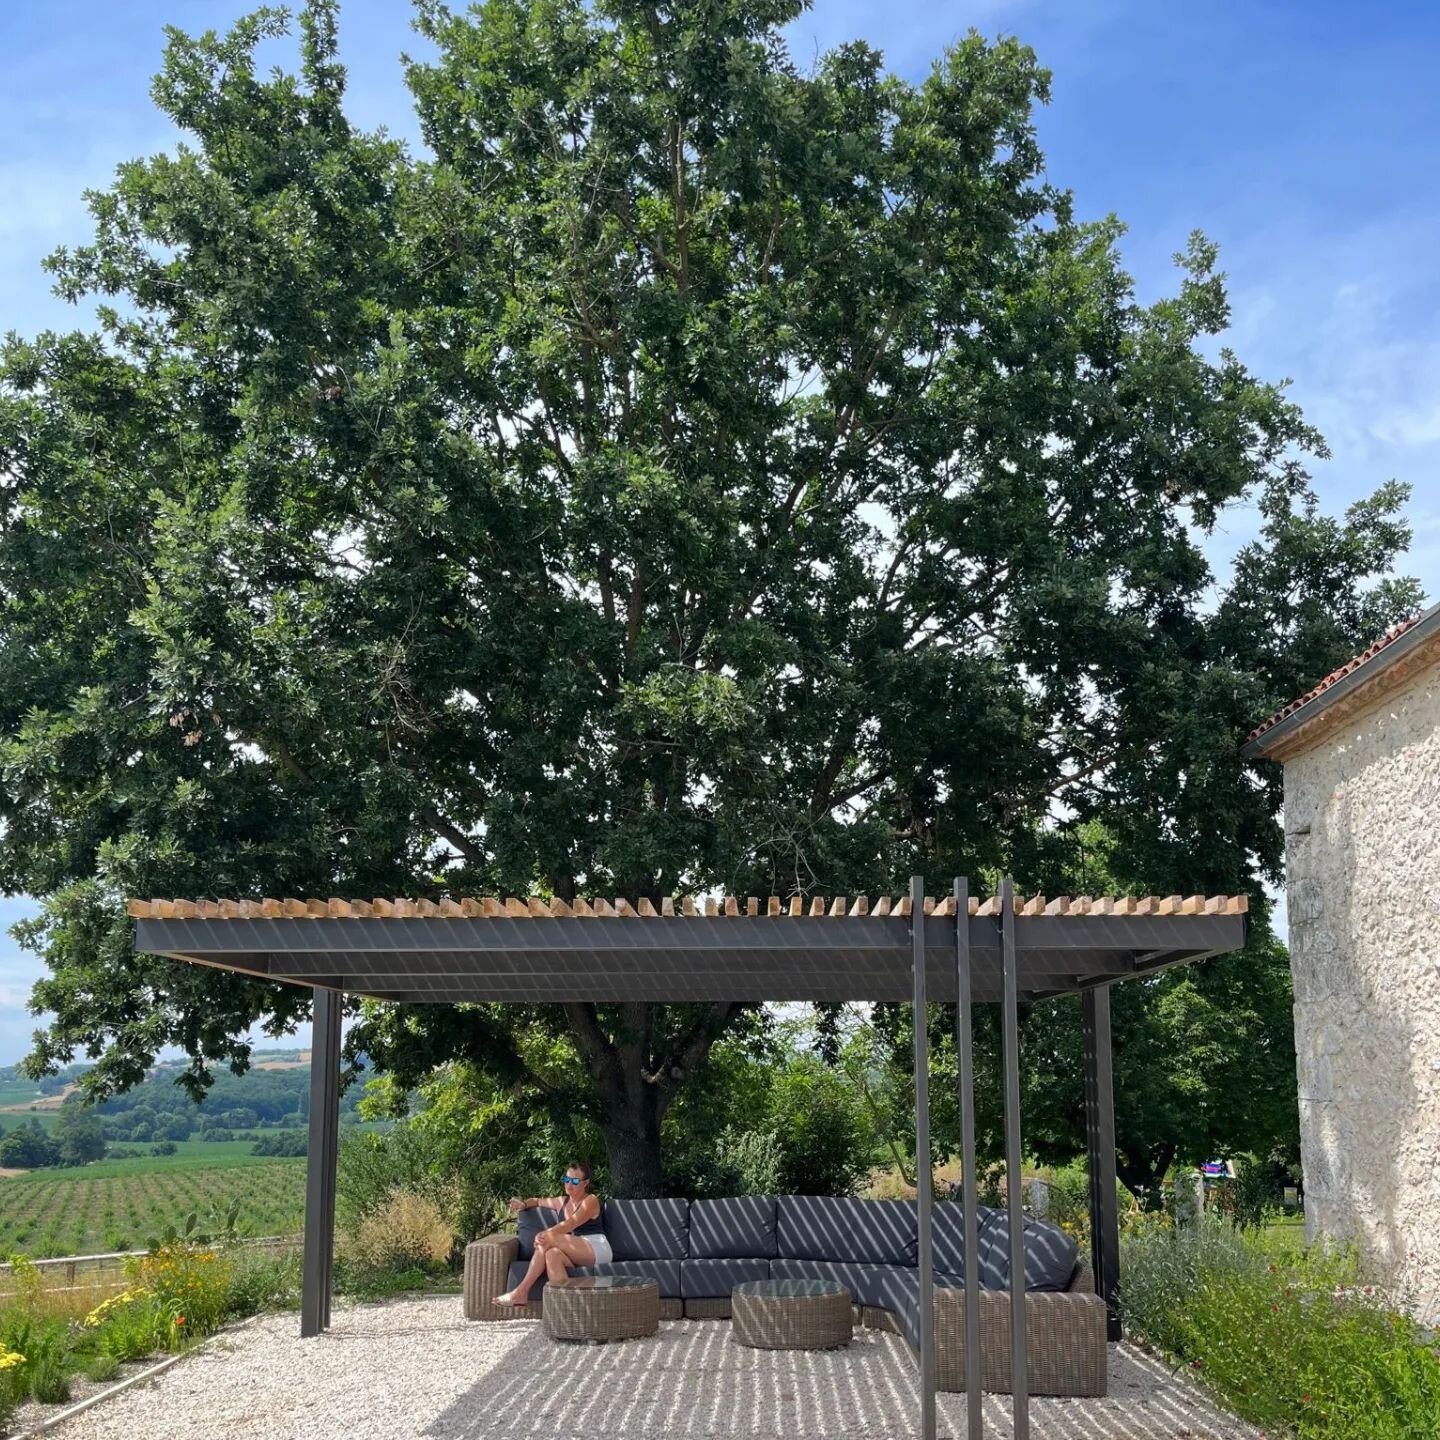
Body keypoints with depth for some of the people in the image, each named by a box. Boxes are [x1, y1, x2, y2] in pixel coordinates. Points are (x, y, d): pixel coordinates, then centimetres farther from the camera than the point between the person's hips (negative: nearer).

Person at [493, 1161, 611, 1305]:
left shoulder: (591, 1201, 1)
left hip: (597, 1249, -6)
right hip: (577, 1253, 6)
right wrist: (524, 1204, 13)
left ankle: (521, 1292, -24)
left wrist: (548, 1234, -30)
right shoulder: (562, 1202, 22)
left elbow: (571, 1223, -16)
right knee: (552, 1254, -31)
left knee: (548, 1240, -24)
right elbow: (537, 1200, 37)